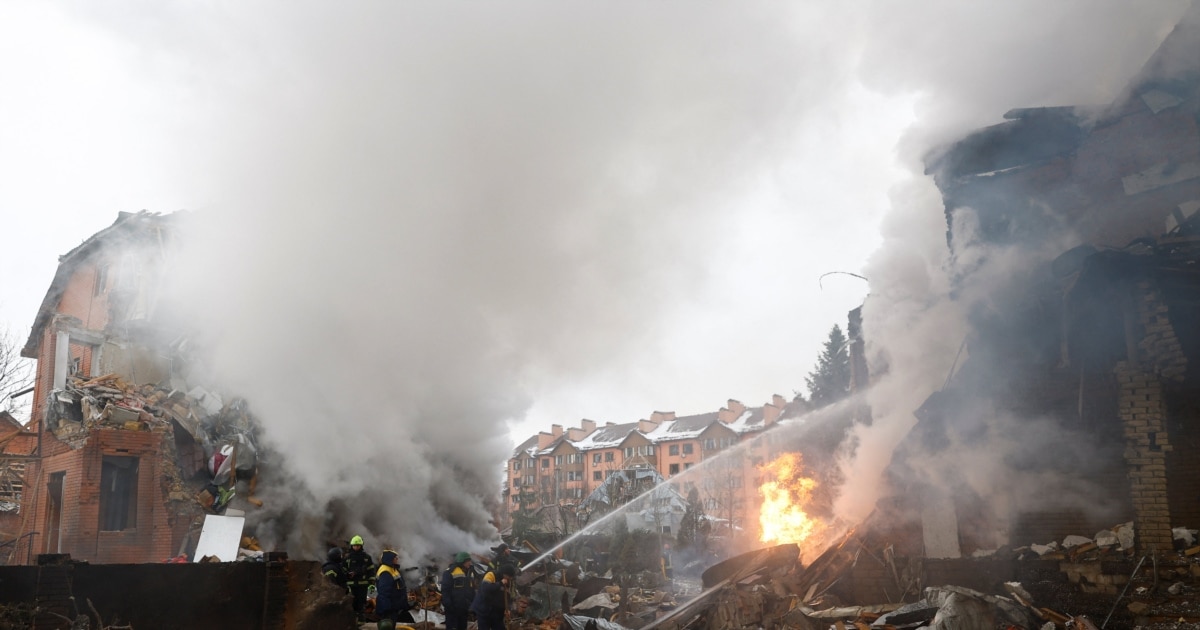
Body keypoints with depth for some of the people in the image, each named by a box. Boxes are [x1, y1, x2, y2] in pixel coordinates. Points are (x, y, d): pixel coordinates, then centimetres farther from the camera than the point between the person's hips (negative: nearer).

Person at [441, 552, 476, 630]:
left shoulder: (470, 572, 12)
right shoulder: (450, 572, -12)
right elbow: (445, 590, -14)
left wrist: (473, 604, 11)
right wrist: (448, 605, -19)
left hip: (464, 608, 8)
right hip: (453, 608, -7)